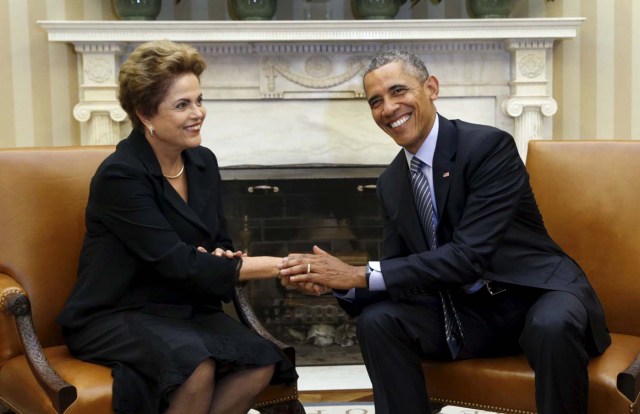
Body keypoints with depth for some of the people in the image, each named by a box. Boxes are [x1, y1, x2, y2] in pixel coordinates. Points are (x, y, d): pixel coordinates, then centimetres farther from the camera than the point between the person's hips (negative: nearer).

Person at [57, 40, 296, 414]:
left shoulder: (204, 162, 4)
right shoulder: (120, 175, -18)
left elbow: (221, 243, 13)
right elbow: (177, 262, -24)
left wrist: (223, 258, -13)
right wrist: (278, 266, -26)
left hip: (185, 308, 6)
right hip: (114, 316, -6)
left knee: (262, 363, -20)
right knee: (196, 364, -34)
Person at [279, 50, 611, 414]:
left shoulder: (490, 146, -17)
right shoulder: (391, 183, 4)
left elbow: (470, 256, -26)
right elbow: (398, 270, 4)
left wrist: (362, 275, -28)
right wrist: (340, 280, -18)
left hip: (538, 295, -5)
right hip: (468, 311, 5)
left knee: (552, 325, -37)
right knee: (378, 321, -16)